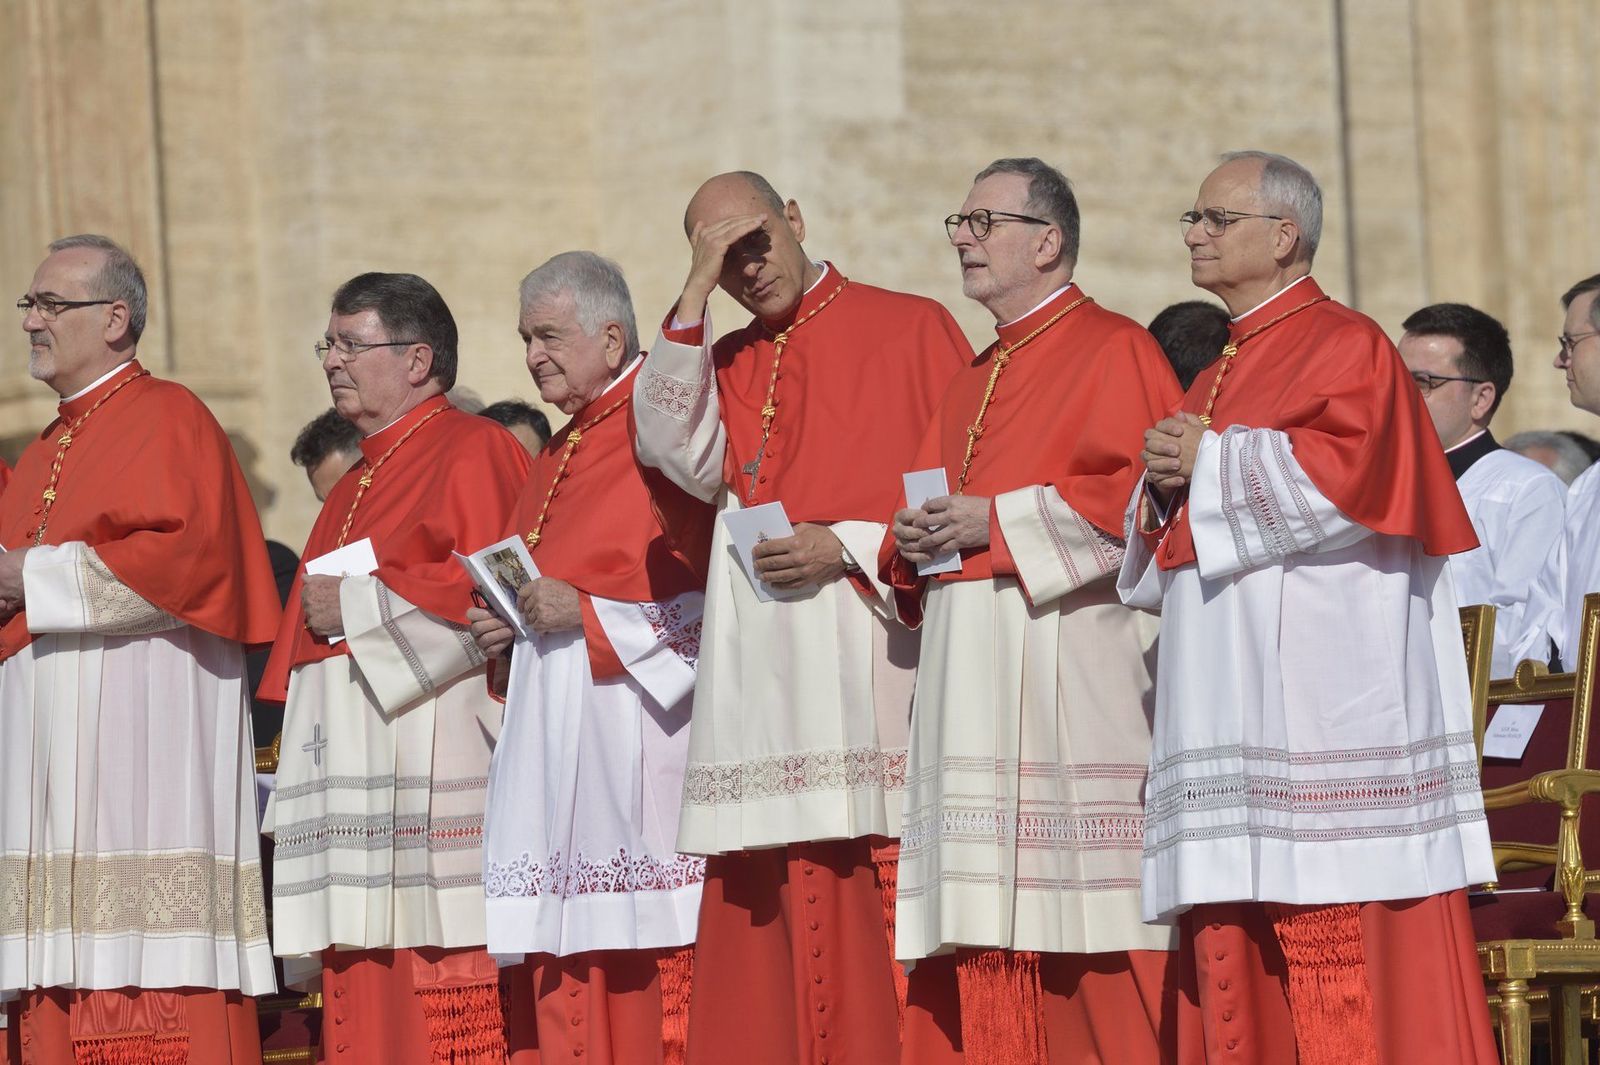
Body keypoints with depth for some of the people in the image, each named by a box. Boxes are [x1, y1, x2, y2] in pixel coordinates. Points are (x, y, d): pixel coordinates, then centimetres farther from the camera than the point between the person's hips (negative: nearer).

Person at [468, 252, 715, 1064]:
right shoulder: (560, 459, 21)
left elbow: (702, 590, -14)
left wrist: (586, 613, -17)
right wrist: (510, 624, 10)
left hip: (630, 725, -9)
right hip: (553, 732, 9)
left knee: (643, 961, -11)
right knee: (563, 979, 5)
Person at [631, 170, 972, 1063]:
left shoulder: (911, 329, 4)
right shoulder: (723, 362, 18)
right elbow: (681, 455, -2)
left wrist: (850, 550, -11)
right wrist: (694, 299, -3)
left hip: (873, 654, -4)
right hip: (764, 675, 4)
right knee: (770, 915, 0)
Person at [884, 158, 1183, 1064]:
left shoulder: (1114, 352, -2)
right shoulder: (979, 380, 23)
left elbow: (1147, 494, -13)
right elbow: (939, 504, 28)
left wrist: (1003, 523, -14)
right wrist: (917, 539, 4)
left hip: (1072, 668, -8)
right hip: (975, 676, 8)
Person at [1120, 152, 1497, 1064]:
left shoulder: (1347, 346, -2)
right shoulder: (1227, 369, 23)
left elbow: (1344, 473, -19)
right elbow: (1167, 557, 25)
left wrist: (1210, 463, -9)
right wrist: (1166, 483, 3)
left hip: (1321, 701, -9)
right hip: (1234, 704, 9)